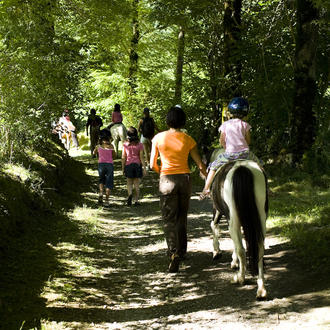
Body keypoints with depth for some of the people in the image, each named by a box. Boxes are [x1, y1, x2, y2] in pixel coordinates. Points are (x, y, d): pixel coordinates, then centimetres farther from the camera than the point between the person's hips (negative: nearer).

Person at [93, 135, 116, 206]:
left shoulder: (98, 146, 13)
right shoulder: (111, 146, 11)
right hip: (110, 164, -1)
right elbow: (114, 156, 22)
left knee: (101, 180, 23)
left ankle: (101, 192, -4)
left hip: (101, 164, 1)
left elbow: (94, 153, 32)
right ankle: (107, 200, -5)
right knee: (109, 183, 5)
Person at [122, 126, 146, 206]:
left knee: (129, 183, 11)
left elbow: (123, 158, -1)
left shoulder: (125, 145, -4)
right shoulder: (139, 145, -5)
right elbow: (141, 157, -6)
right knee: (137, 184, 8)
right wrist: (144, 168, -1)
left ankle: (130, 194, -17)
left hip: (128, 165, 0)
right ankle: (136, 201, 8)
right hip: (137, 165, 0)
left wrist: (123, 168, 7)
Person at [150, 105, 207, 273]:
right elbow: (200, 165, 0)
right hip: (185, 179, 2)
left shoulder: (158, 138, -4)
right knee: (182, 217, 19)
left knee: (169, 219, 0)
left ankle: (173, 253, -18)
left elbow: (152, 165, -1)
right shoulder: (188, 139, -2)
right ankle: (181, 251, 31)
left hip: (167, 180, -2)